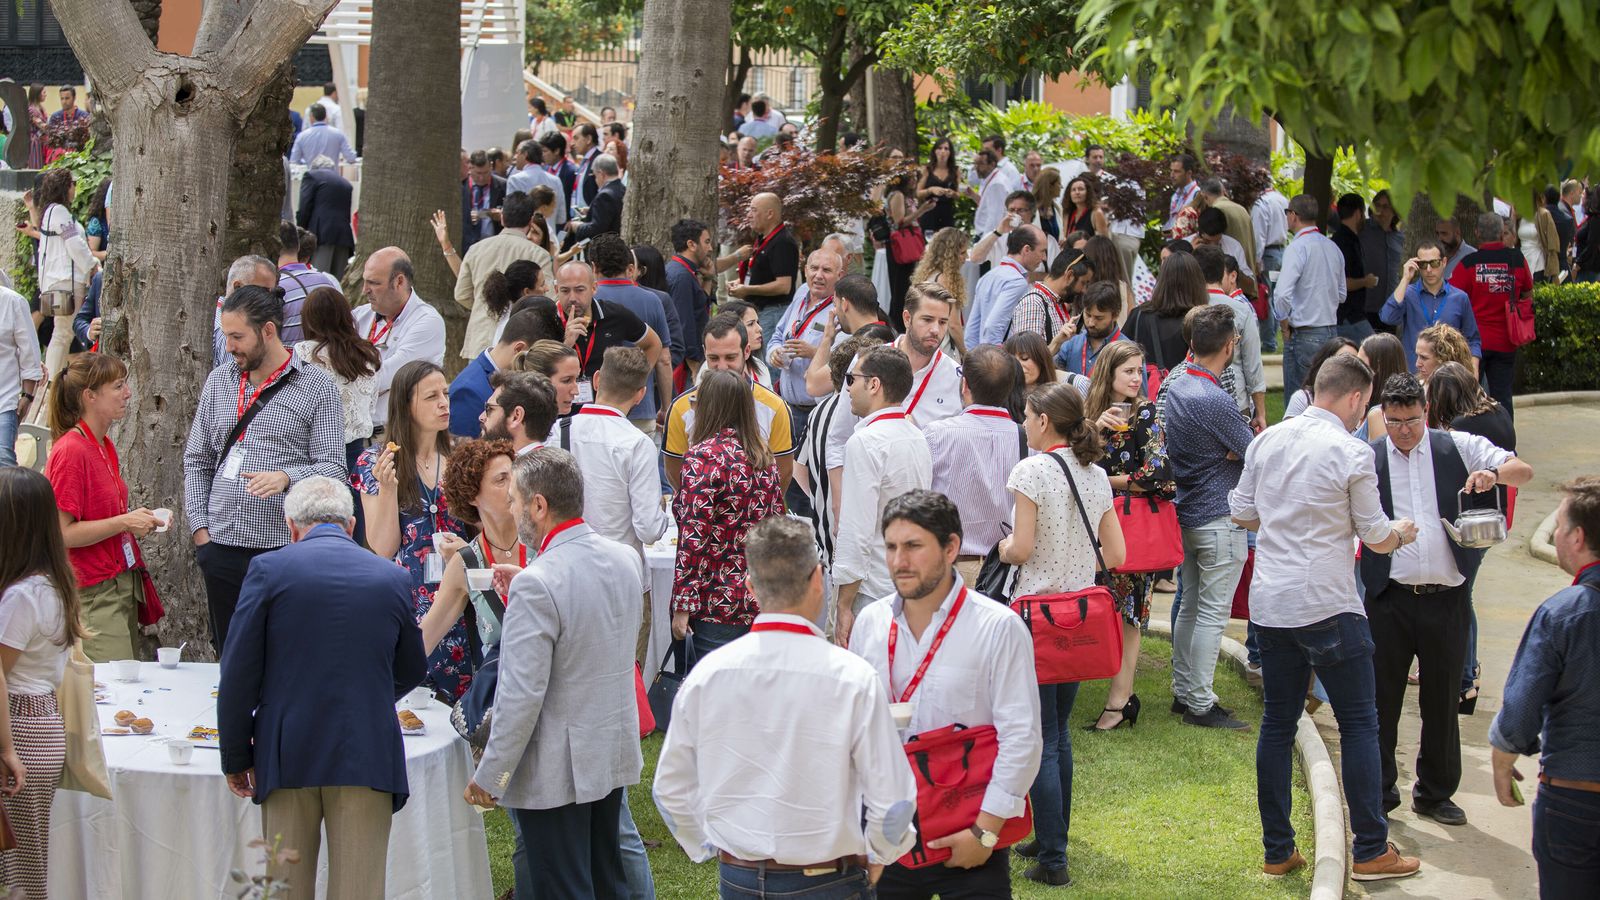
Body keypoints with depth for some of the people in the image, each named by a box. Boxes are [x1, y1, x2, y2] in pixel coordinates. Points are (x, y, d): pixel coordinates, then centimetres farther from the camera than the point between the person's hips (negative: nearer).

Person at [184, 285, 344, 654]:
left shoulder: (317, 387, 1)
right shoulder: (218, 381, 15)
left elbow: (332, 468, -6)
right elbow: (196, 461, 18)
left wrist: (286, 477, -24)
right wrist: (199, 526, 7)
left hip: (283, 547, -4)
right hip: (222, 550, 4)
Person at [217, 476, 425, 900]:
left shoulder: (269, 569, -3)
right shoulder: (393, 579, 4)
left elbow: (238, 674, -4)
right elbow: (410, 671, 18)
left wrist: (236, 756, 5)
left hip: (287, 756, 0)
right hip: (368, 754, 1)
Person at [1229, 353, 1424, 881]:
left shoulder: (1267, 441, 6)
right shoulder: (1352, 454, -11)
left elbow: (1241, 513, 13)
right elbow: (1375, 538, -3)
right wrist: (1400, 534, 18)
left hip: (1269, 602, 6)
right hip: (1327, 607, -6)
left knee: (1277, 724, 11)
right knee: (1358, 725, 4)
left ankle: (1277, 852, 15)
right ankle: (1371, 851, 5)